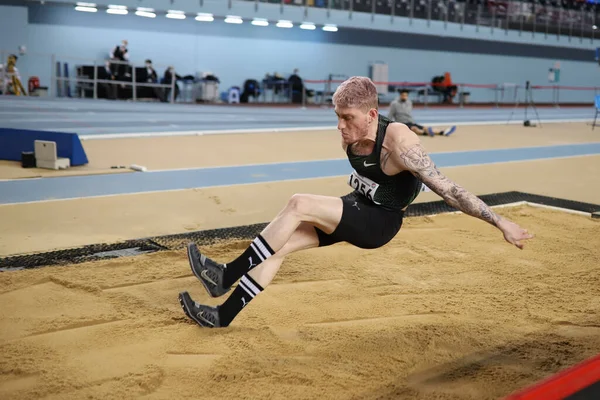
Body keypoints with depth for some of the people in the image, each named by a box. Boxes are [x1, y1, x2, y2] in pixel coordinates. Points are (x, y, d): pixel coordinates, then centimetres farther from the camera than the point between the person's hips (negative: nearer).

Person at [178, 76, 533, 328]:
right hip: (356, 207, 7)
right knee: (281, 245, -6)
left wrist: (501, 223, -26)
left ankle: (227, 276, -15)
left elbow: (448, 189, -27)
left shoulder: (398, 142, -29)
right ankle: (223, 314, 1)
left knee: (299, 206, -25)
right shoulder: (351, 134, -7)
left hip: (379, 222, -7)